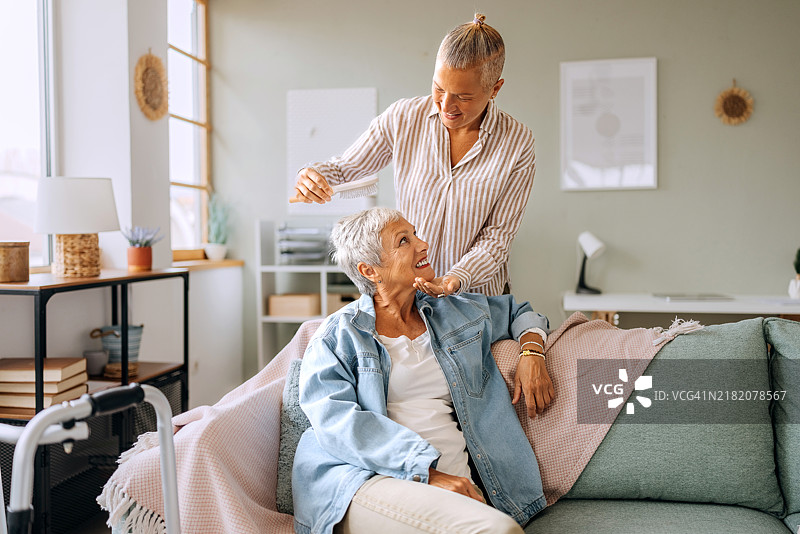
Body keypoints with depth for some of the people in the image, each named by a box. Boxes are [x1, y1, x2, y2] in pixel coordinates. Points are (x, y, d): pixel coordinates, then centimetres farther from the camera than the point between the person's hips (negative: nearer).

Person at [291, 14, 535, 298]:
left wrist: (457, 279, -23)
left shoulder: (517, 143, -9)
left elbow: (497, 235, -7)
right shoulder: (403, 117, -7)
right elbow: (344, 167, 4)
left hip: (477, 294, 0)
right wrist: (313, 175, -19)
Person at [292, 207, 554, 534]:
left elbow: (519, 311, 38)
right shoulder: (336, 337, 7)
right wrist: (426, 471, -19)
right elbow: (336, 421, -8)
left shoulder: (456, 312, 21)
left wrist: (531, 353, 14)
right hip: (369, 480, -3)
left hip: (454, 482, 4)